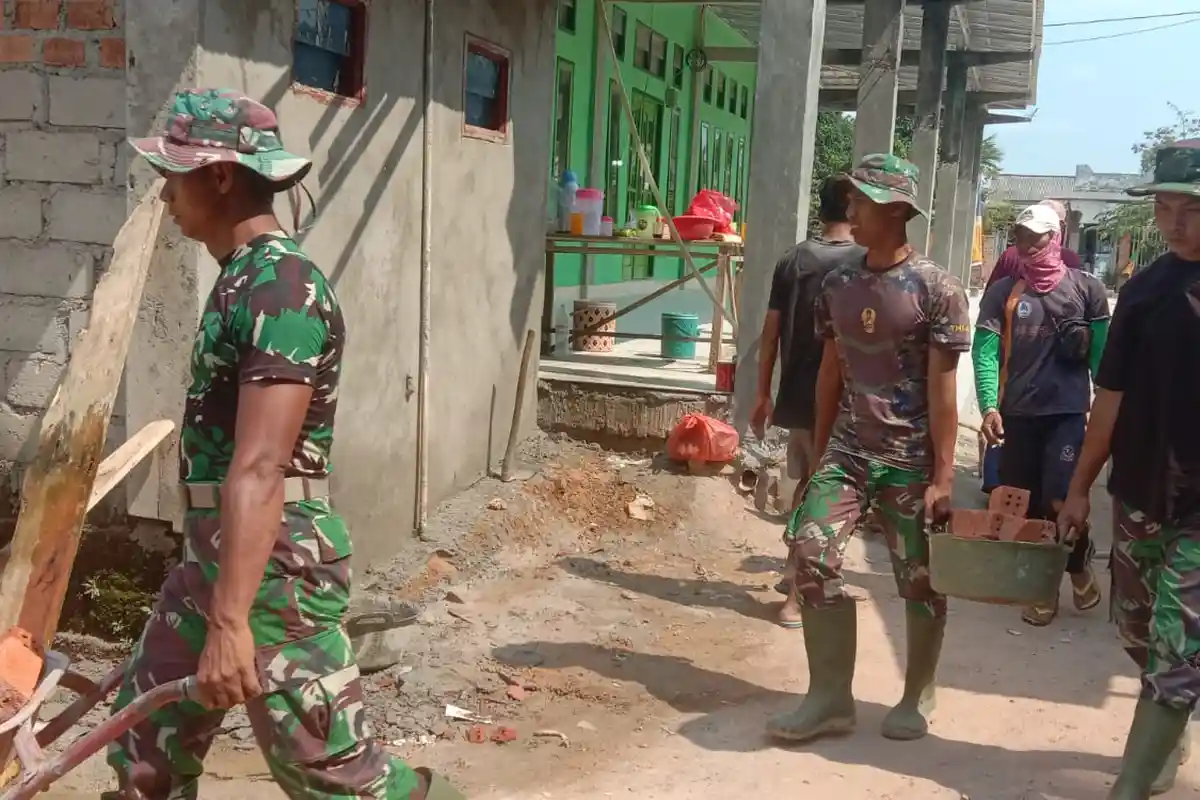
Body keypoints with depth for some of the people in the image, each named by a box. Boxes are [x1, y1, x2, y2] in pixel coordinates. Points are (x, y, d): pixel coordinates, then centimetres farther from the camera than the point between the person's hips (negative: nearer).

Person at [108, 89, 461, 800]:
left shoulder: (282, 286, -19)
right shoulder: (241, 278, 14)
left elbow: (260, 469, -27)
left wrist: (230, 621, -31)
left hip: (275, 561, -10)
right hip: (216, 552, 10)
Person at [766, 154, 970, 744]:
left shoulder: (936, 289, -10)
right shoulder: (837, 284, 5)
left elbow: (942, 391, -11)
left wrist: (942, 477, -14)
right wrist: (819, 451, 12)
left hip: (910, 461, -4)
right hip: (846, 451, 4)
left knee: (920, 582, 6)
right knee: (813, 557, -8)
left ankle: (916, 699, 26)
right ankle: (830, 698, 5)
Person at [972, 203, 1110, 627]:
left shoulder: (1087, 289, 2)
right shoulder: (1002, 292, 3)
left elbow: (1101, 354, 2)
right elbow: (985, 352, -5)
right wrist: (989, 407, -17)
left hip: (1069, 411, -2)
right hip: (1018, 414, 2)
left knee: (1060, 500, -13)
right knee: (1025, 507, 9)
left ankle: (1079, 564, 19)